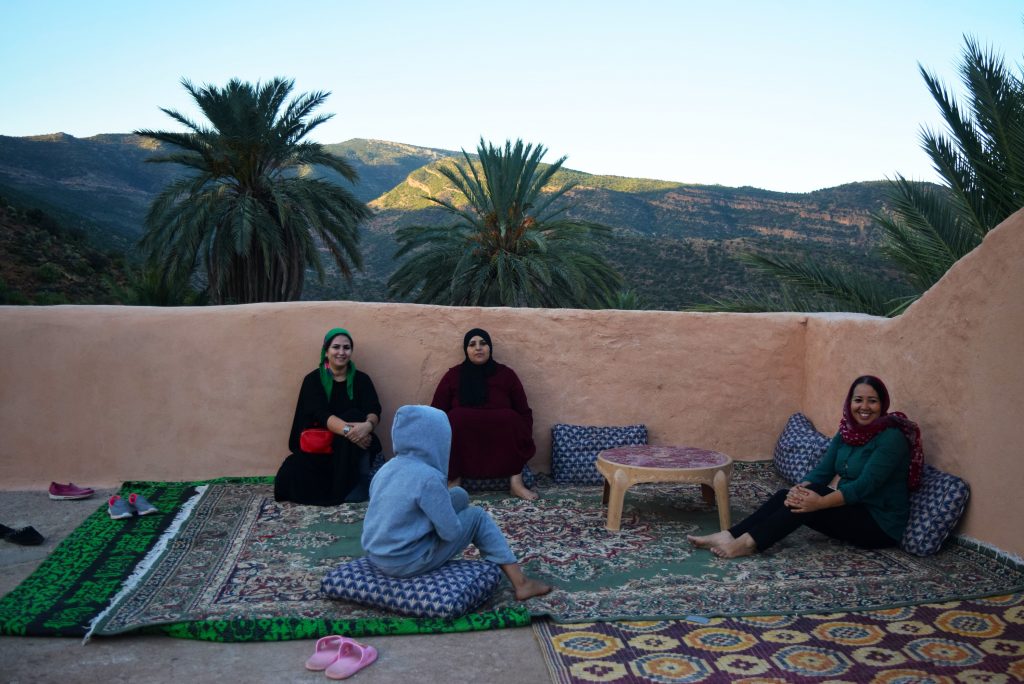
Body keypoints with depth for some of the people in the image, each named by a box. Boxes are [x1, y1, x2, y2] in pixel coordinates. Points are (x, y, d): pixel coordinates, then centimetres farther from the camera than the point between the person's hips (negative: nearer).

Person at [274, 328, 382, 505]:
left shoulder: (361, 379, 3)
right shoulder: (313, 380, -3)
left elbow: (374, 410, -11)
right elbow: (320, 414, -18)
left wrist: (368, 425, -37)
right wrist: (347, 429, -38)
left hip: (352, 448, 0)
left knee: (354, 416, -31)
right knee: (293, 476, -26)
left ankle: (358, 485, -22)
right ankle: (347, 485, -1)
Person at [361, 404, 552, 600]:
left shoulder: (385, 469, 4)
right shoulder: (428, 477, -19)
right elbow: (451, 531, -14)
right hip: (407, 562, -7)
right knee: (477, 516, 7)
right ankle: (520, 583, 11)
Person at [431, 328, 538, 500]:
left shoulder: (506, 374, 5)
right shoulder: (453, 375, 4)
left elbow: (524, 412, 5)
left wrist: (524, 440, -12)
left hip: (502, 444, 1)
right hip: (462, 445, 0)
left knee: (510, 418, -29)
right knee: (456, 417, -30)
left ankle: (516, 482, -28)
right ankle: (454, 482, -27)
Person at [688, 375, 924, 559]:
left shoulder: (891, 437, -17)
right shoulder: (846, 432, 6)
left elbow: (864, 486, -26)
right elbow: (822, 470, -1)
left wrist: (820, 502, -35)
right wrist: (801, 489, -22)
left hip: (880, 525, -7)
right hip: (851, 510, 7)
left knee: (813, 496, -27)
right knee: (788, 496, -12)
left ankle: (749, 543, -28)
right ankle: (730, 536, -18)